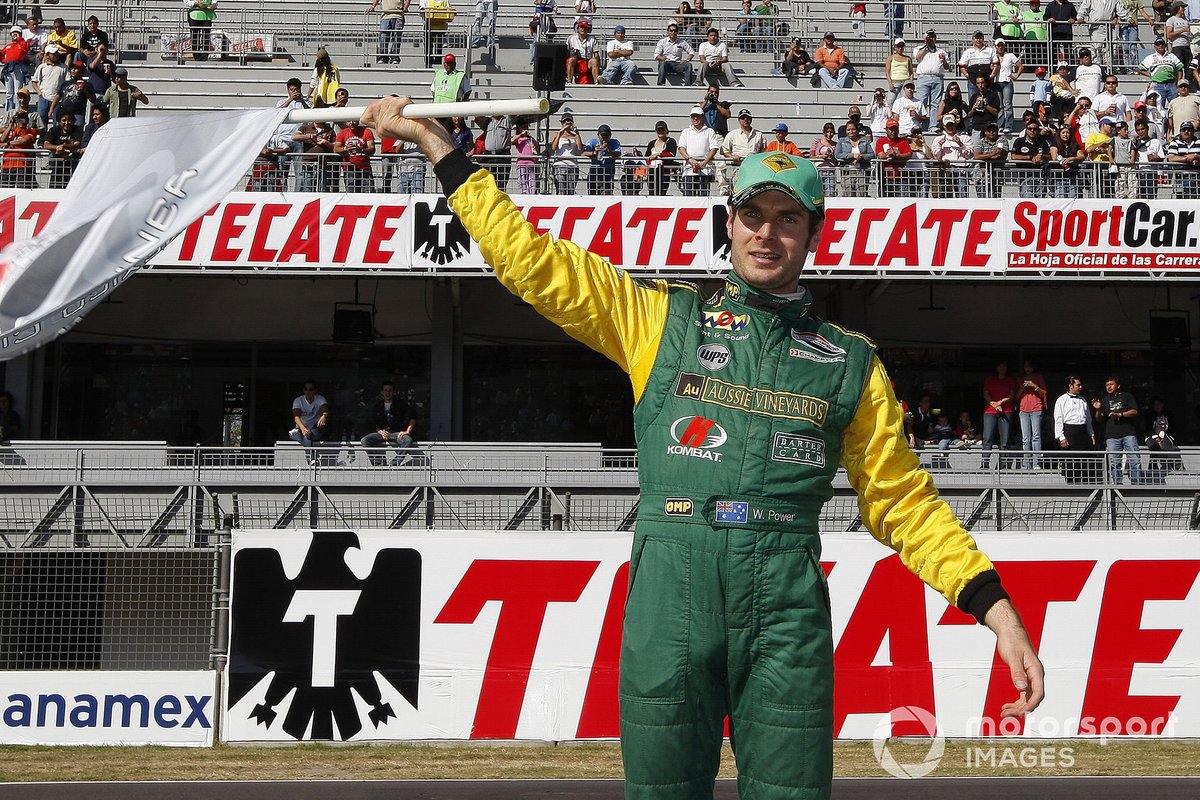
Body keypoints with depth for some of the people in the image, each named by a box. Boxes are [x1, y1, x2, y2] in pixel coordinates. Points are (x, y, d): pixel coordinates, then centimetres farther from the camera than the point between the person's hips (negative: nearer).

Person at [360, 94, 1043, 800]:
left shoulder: (851, 363, 15)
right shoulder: (659, 318, 13)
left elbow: (903, 498, 14)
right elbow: (529, 259, 10)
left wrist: (995, 608, 4)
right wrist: (436, 145, 8)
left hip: (788, 616, 0)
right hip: (669, 602, 0)